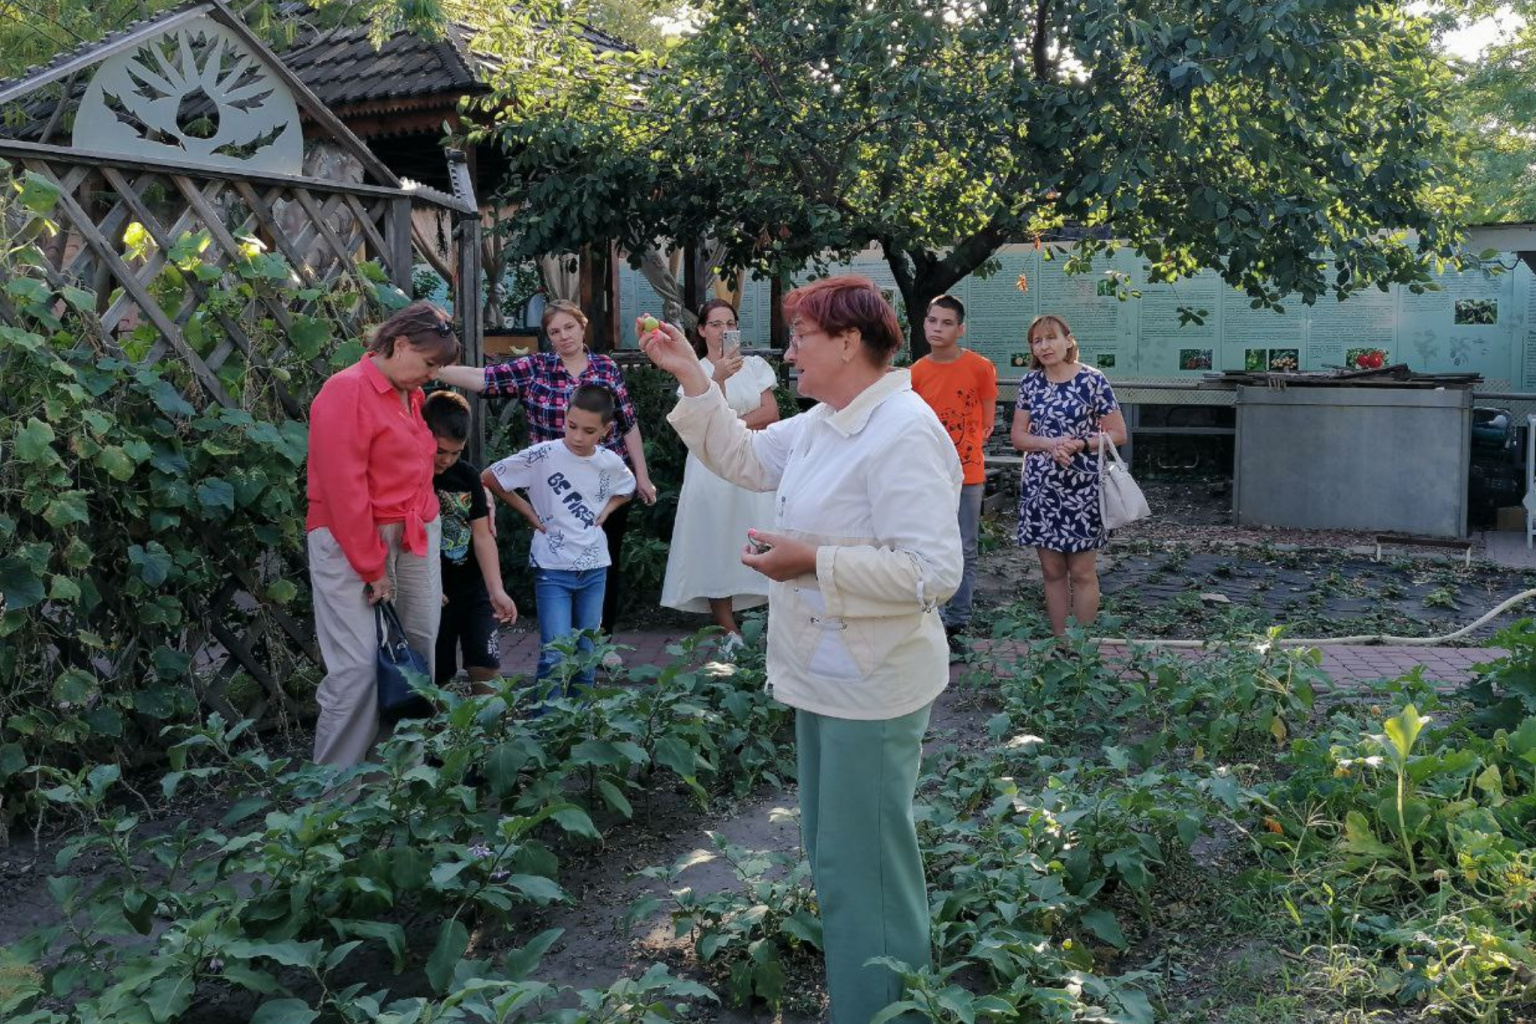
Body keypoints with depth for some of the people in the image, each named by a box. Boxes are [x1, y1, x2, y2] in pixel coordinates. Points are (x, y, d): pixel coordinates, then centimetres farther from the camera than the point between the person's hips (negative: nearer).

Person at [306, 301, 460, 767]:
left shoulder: (411, 394, 14)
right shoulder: (346, 391, -12)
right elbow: (344, 490, -16)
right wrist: (372, 568, -13)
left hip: (413, 539, 8)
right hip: (353, 541, -8)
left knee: (419, 656, 10)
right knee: (357, 668, -10)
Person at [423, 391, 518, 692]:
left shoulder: (468, 475, 2)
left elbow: (482, 535, 2)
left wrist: (497, 590, -8)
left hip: (474, 588, 3)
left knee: (487, 668, 0)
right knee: (436, 675, 6)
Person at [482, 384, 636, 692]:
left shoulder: (610, 463, -1)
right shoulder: (543, 456, -14)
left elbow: (627, 489, 22)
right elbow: (489, 478, -6)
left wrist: (606, 511, 5)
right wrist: (529, 512, -5)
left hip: (594, 568, 4)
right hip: (552, 568, -4)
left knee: (587, 653, 13)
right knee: (555, 655, -10)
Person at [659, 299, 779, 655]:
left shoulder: (754, 365, 11)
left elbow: (770, 414, 3)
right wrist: (718, 378, -27)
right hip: (712, 469, -2)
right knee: (716, 548, -3)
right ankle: (730, 635, 0)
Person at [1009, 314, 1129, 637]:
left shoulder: (1092, 381, -6)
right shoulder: (1031, 382, 6)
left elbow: (1118, 434, -3)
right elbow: (1017, 436, 6)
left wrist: (1078, 444, -18)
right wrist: (1051, 443, -13)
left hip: (1081, 488, -4)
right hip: (1040, 487, 4)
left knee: (1082, 572, 2)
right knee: (1052, 570, 9)